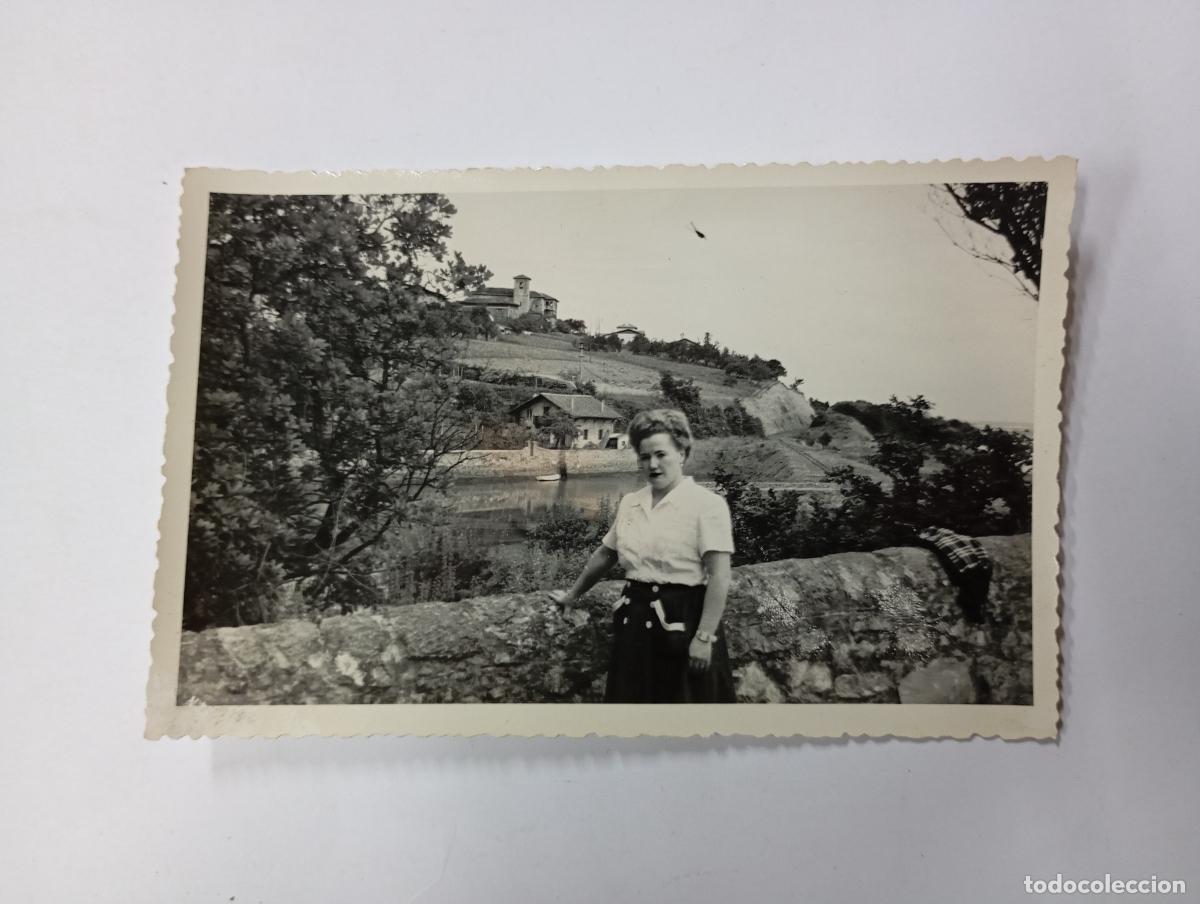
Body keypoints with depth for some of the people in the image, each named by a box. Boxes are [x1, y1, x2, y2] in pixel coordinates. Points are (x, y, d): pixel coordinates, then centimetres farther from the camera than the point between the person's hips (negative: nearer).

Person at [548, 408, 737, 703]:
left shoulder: (706, 504, -10)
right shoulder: (630, 503, 9)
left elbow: (719, 576, -15)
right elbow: (605, 554, 22)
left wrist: (704, 638, -21)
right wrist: (573, 595, 29)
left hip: (683, 622, -6)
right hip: (634, 621, 6)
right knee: (631, 697, 13)